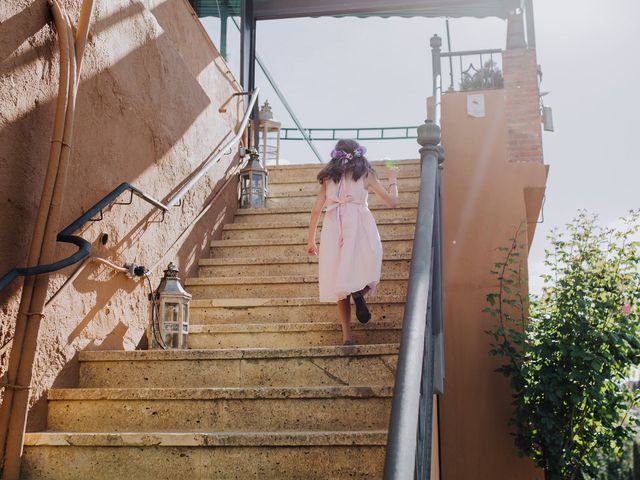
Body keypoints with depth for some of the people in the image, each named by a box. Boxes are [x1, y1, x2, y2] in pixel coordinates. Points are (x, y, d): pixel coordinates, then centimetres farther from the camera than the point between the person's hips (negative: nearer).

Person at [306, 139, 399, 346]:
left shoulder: (328, 177, 18)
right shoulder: (365, 174, 12)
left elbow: (316, 209, 13)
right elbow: (392, 201, 14)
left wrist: (311, 240, 20)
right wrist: (393, 179, 31)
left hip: (334, 228, 2)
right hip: (360, 225, -2)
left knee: (340, 284, 5)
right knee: (366, 273, 3)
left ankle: (347, 335, -1)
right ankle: (360, 293, -32)